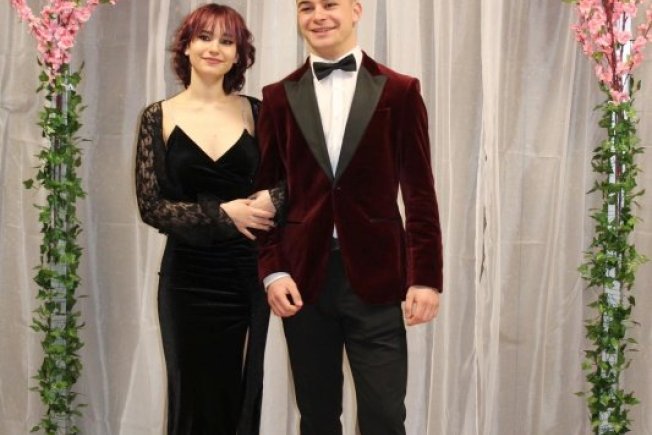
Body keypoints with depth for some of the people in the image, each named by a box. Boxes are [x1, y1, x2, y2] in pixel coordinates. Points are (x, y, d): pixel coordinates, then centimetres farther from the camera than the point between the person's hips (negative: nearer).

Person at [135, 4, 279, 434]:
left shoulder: (254, 112, 4)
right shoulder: (159, 117, 1)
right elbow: (151, 205, -4)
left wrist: (271, 200, -16)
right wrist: (223, 213, -15)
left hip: (250, 273, 1)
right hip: (190, 278, -1)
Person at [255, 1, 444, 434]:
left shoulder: (399, 91, 2)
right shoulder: (279, 97, 7)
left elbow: (419, 191, 0)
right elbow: (268, 190, 7)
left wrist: (426, 276, -4)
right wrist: (272, 270, -3)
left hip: (375, 275, -2)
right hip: (304, 275, 2)